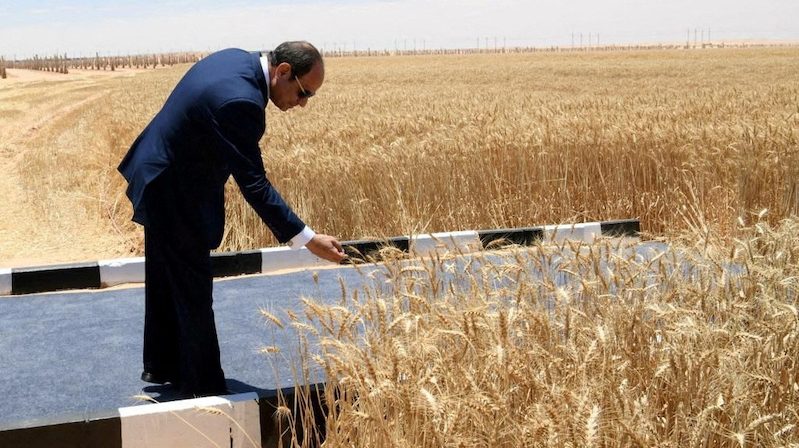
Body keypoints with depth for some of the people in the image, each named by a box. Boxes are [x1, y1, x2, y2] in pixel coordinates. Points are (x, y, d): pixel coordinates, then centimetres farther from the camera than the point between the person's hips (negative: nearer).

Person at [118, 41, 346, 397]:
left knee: (166, 283, 23)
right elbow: (253, 184, -31)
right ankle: (202, 387, 13)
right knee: (193, 292, 1)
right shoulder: (240, 101, -32)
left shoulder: (236, 59, -2)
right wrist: (306, 238, -31)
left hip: (157, 179, 11)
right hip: (175, 196, -11)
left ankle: (161, 366, 39)